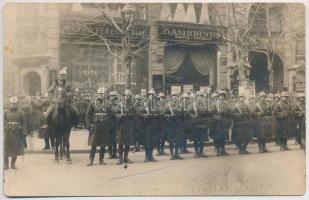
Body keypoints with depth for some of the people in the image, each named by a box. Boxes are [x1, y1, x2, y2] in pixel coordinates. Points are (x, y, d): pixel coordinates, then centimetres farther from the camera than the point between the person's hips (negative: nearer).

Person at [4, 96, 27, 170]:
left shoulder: (21, 112, 3)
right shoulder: (6, 113, 7)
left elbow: (24, 123, 1)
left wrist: (24, 133, -6)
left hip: (17, 133, 0)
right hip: (8, 133, 1)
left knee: (16, 149, 4)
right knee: (6, 149, -1)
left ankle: (13, 164, 16)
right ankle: (6, 164, 8)